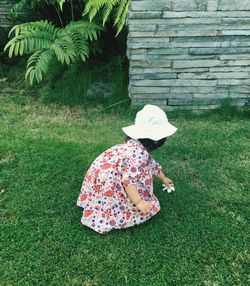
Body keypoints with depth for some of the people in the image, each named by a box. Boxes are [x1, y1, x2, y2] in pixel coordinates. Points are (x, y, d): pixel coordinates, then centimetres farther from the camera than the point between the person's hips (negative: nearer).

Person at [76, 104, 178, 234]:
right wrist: (139, 202, -28)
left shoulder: (139, 146, 5)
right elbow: (129, 180, -32)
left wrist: (163, 178, 34)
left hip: (103, 175, 10)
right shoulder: (138, 152, -28)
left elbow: (152, 164, 21)